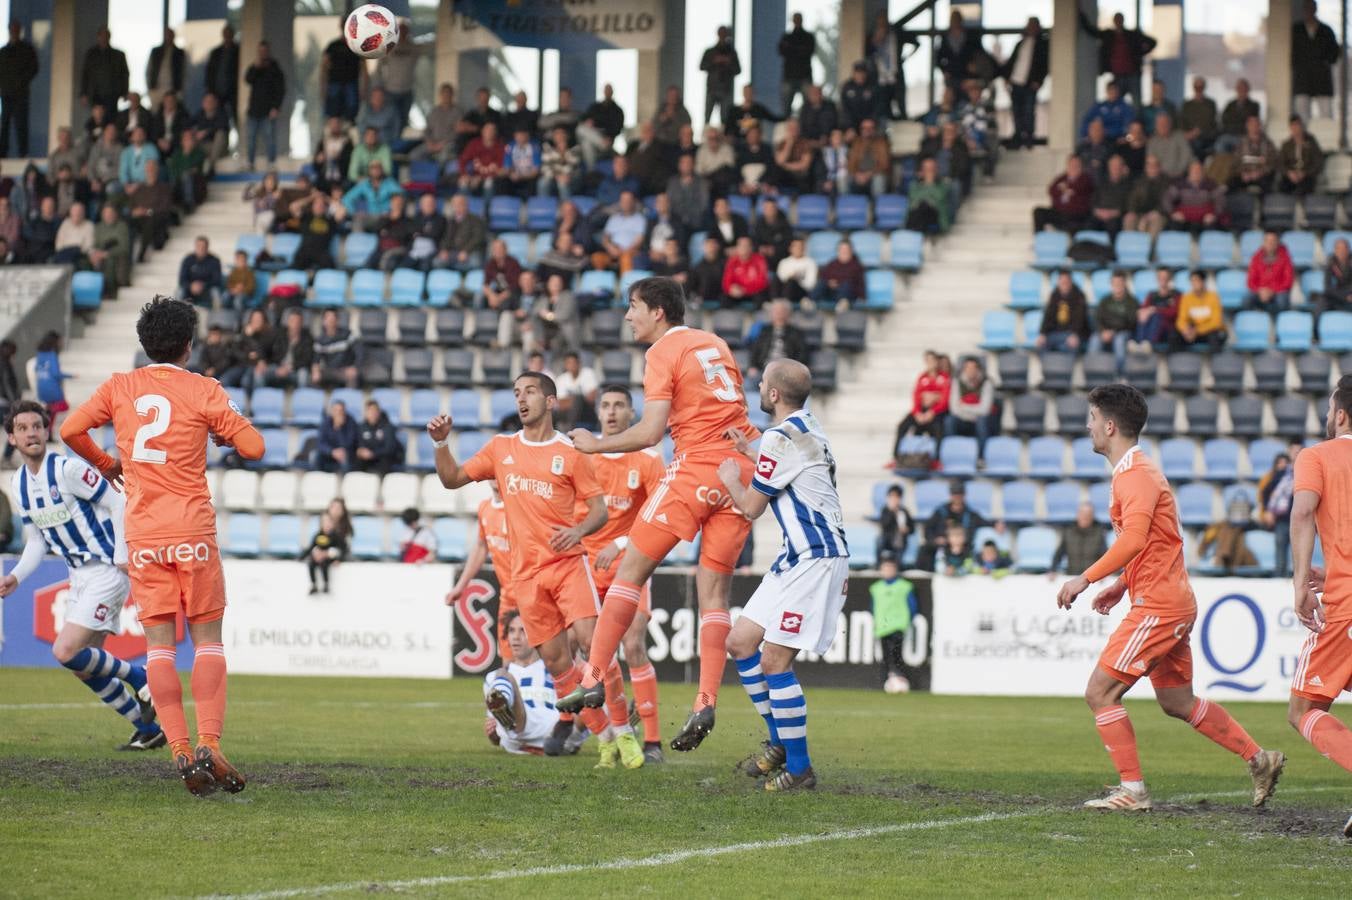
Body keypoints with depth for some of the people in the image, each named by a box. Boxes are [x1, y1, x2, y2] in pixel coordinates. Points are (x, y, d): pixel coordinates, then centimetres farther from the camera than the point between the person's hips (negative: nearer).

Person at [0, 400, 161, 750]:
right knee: (83, 667, 8)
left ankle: (141, 680, 3)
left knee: (67, 652, -18)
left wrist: (122, 555, -19)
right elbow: (37, 540, 17)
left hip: (107, 572, -9)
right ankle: (148, 731, 20)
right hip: (80, 577, 9)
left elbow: (117, 503, -13)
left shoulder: (67, 469, -16)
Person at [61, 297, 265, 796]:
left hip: (142, 535, 2)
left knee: (159, 643, 2)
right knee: (207, 638, 3)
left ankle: (180, 751, -8)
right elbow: (253, 447, -6)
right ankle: (209, 744, -12)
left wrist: (105, 463, 19)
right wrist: (225, 434, 16)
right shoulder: (203, 391, -3)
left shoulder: (120, 388, 4)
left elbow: (70, 429, 2)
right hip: (192, 530, -2)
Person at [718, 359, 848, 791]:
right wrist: (749, 452, 29)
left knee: (773, 660, -11)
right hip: (799, 557, 10)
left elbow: (751, 507, -7)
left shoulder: (781, 438, -16)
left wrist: (730, 479, 12)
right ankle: (780, 741, 20)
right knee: (741, 642, 12)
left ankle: (799, 768, -5)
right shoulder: (805, 424, 14)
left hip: (816, 558, -10)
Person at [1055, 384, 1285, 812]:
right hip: (1171, 601, 10)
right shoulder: (1135, 471, 18)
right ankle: (1260, 759, 21)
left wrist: (1085, 579, -28)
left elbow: (1134, 539, -30)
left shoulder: (1135, 475, -15)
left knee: (1100, 692, -9)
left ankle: (1132, 790, -7)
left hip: (1158, 605, -10)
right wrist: (1122, 584, 22)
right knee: (1177, 701, 18)